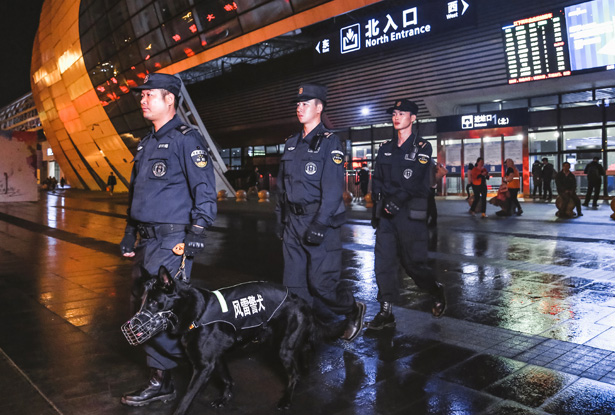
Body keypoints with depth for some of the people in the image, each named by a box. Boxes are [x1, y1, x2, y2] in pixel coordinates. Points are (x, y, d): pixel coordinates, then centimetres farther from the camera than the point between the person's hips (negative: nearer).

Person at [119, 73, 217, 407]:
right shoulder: (146, 143, 17)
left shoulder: (185, 139, -9)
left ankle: (161, 382, 8)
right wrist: (129, 233, 21)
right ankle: (181, 352, 31)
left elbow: (204, 189, -14)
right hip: (147, 239, 9)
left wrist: (197, 233, -18)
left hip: (172, 240, -9)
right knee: (141, 303, 14)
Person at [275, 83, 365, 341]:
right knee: (294, 284, 8)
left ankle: (353, 311, 22)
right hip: (293, 223, 7)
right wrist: (280, 218, 15)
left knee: (321, 283, -5)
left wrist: (319, 224, -20)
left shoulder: (329, 142, -7)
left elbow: (333, 189, -15)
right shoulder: (292, 143, 15)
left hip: (320, 222, -7)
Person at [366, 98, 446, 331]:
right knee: (383, 261, -2)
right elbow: (377, 180, 11)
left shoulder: (422, 148, -1)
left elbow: (418, 182, -11)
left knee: (413, 262, 1)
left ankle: (437, 292, 31)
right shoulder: (386, 149, 14)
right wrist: (385, 199, -5)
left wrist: (397, 200, -15)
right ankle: (386, 313, 4)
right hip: (387, 213, 5)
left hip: (411, 213, -4)